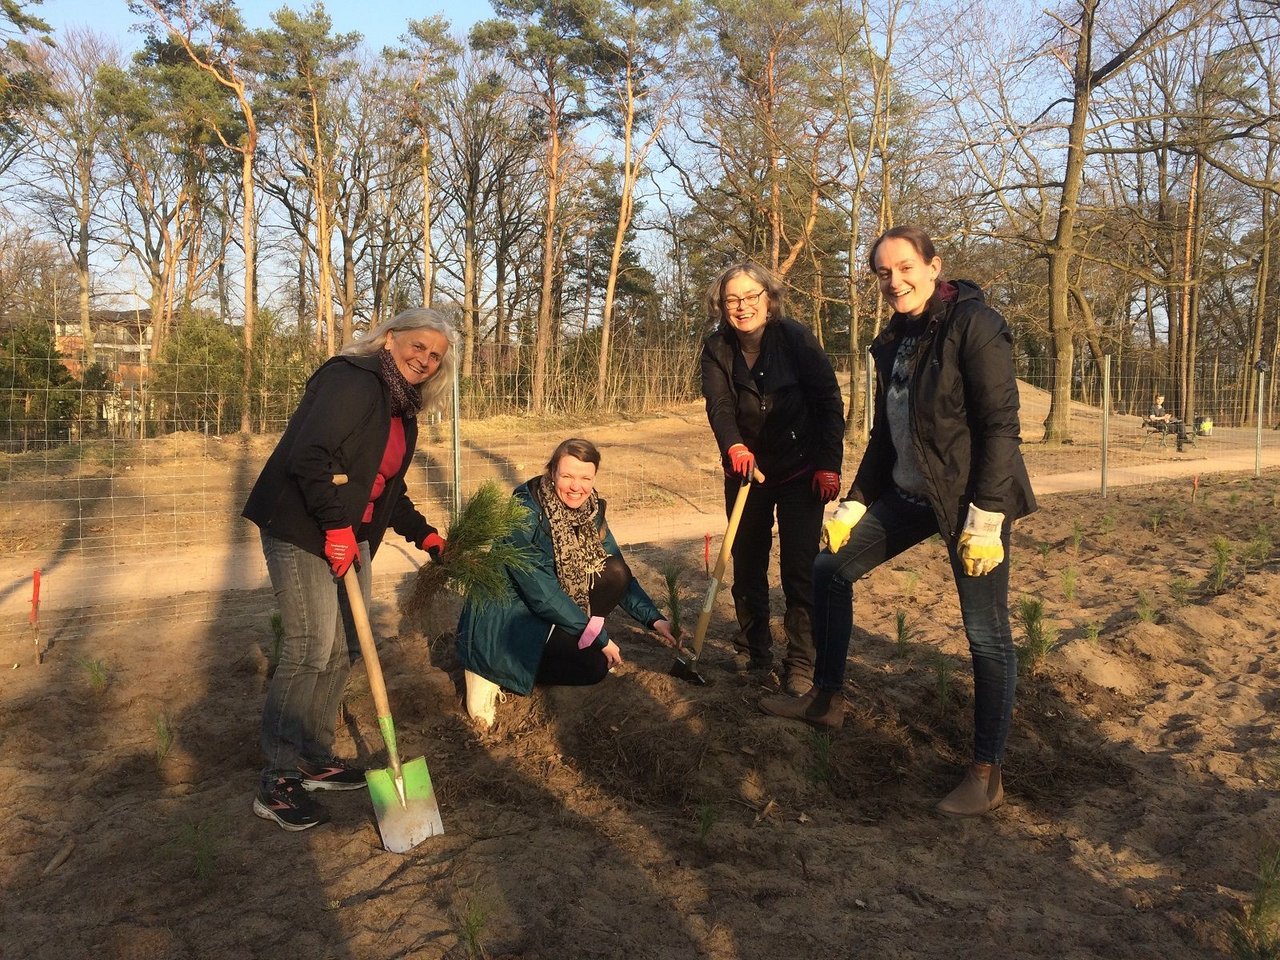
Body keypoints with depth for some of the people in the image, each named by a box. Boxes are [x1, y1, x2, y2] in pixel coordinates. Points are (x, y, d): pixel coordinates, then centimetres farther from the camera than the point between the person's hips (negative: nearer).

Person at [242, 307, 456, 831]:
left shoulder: (402, 410, 15)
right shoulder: (352, 380, -14)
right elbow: (311, 455, -25)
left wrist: (424, 533, 16)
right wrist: (336, 525, -24)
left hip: (347, 535, 10)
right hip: (301, 531, -9)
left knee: (341, 649, 11)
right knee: (311, 648, -10)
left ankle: (314, 759, 25)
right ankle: (277, 782, 0)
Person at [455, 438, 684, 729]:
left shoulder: (591, 510, -3)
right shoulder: (526, 513, -25)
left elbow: (620, 576, 3)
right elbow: (540, 591, -27)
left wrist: (654, 619, -9)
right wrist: (598, 636, -22)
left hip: (551, 609, 7)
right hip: (504, 616, -7)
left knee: (614, 573, -12)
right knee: (593, 666, -21)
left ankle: (567, 640, 1)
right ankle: (493, 670, -5)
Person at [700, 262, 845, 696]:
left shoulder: (795, 337, -14)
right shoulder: (717, 348, -7)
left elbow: (829, 401, -13)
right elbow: (718, 405, -19)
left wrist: (830, 464, -19)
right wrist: (733, 446, -39)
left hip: (800, 469, -3)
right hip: (746, 468, 4)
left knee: (799, 567, -5)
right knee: (746, 562, 11)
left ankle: (801, 662, 5)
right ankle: (753, 648, 27)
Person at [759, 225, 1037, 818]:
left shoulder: (973, 324, -14)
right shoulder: (895, 340, 11)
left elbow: (1001, 425, -18)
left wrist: (986, 518, -22)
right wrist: (855, 503, 15)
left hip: (970, 500, -8)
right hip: (908, 493, 9)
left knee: (986, 634, -4)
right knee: (829, 568, 12)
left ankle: (987, 774, 8)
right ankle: (826, 699, 26)